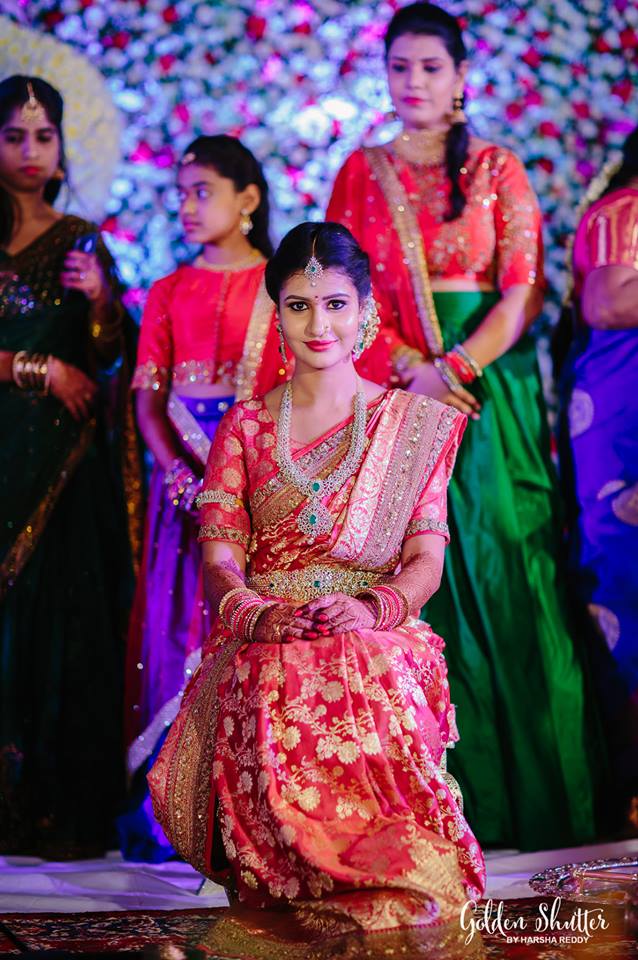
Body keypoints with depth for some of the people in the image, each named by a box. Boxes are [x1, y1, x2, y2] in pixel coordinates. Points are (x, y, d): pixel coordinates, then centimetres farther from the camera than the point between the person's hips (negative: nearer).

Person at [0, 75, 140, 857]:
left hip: (65, 461, 1)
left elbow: (110, 359, 6)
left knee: (66, 618, -3)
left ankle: (67, 813, 0)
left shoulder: (79, 241, 11)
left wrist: (100, 298, -10)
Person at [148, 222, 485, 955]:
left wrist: (372, 607, -20)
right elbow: (218, 556, 4)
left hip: (376, 639, 0)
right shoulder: (245, 425, 14)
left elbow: (426, 558, 4)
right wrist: (259, 612, -20)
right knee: (273, 702, -37)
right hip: (264, 646, 1)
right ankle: (284, 888, -17)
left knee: (370, 697, -38)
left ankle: (380, 884, -20)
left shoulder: (415, 424, 13)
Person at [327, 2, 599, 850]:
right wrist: (412, 369, -10)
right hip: (398, 390, 1)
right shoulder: (362, 173, 12)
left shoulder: (497, 169, 9)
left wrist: (458, 365, -14)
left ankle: (526, 800, 0)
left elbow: (524, 288, 0)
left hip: (490, 387, -1)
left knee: (505, 577, -6)